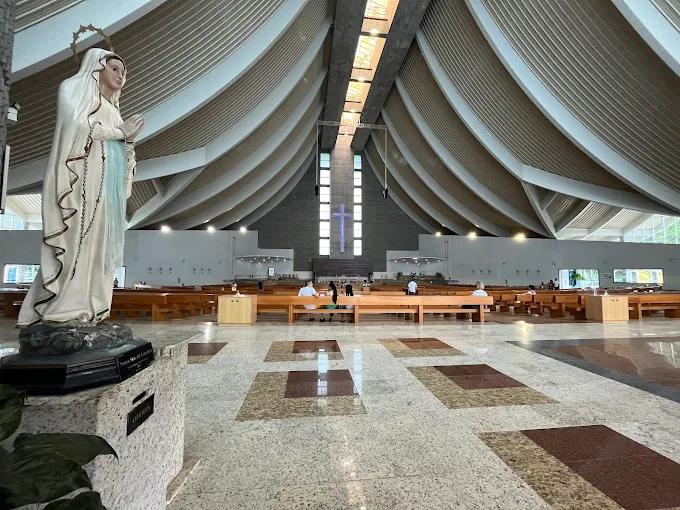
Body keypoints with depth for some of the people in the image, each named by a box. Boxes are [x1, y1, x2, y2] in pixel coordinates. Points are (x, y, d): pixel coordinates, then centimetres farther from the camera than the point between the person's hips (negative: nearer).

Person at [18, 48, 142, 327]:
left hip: (109, 184, 6)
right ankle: (62, 311, -13)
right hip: (83, 175, -6)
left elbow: (120, 155, 22)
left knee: (99, 243, -3)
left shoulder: (112, 109, 29)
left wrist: (129, 138, 4)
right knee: (76, 241, -14)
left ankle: (85, 310, -3)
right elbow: (76, 125, -8)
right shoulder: (74, 88, 13)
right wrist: (119, 131, 1)